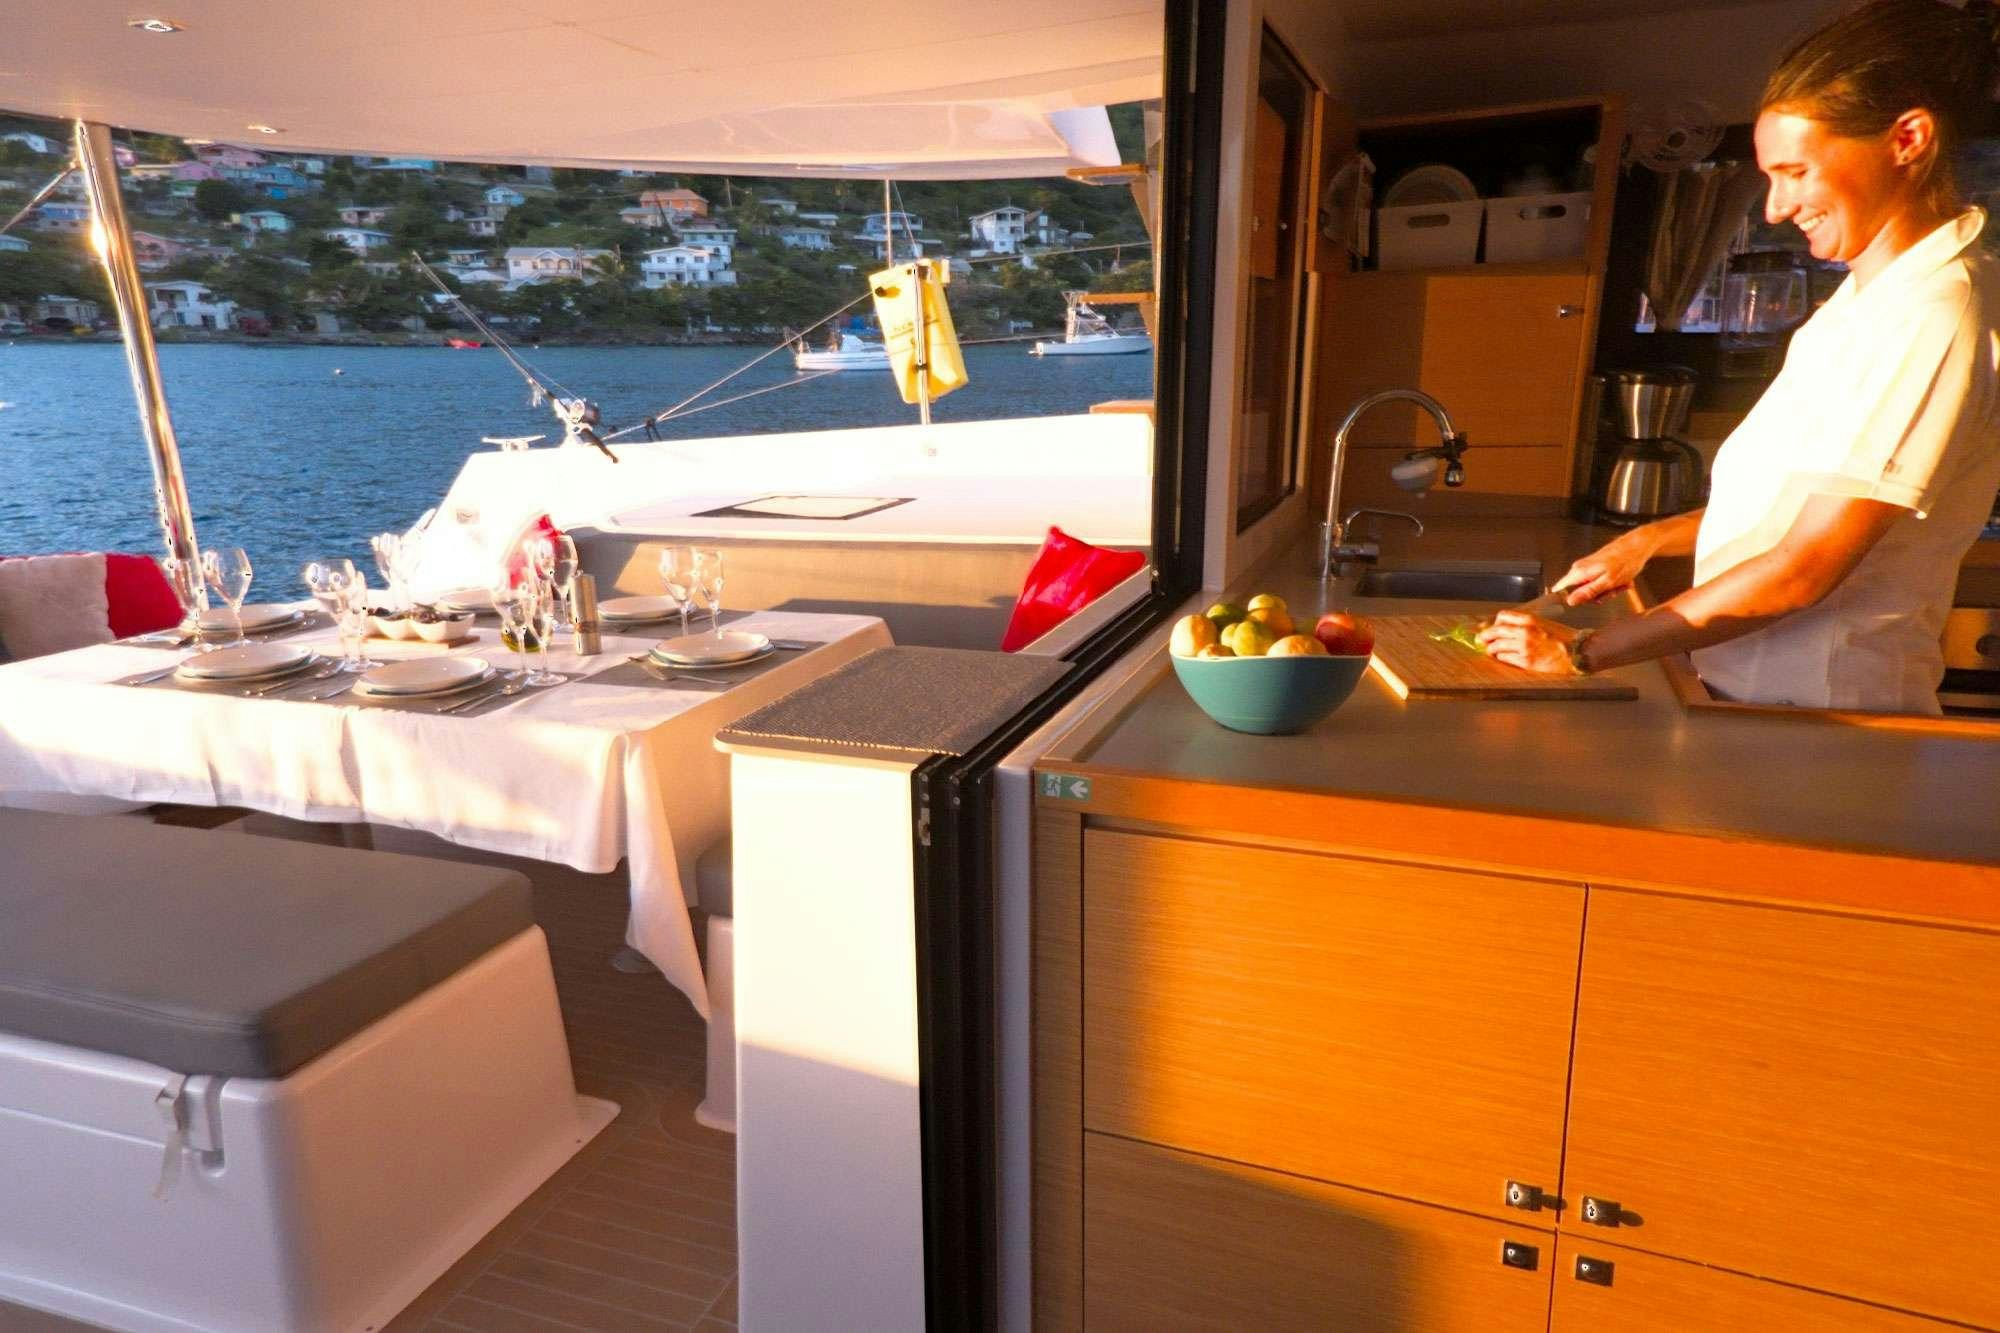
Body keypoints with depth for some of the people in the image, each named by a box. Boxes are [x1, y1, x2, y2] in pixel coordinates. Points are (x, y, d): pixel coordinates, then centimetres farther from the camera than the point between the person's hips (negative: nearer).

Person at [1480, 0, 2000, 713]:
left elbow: (1801, 571, -21)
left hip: (1823, 711, -8)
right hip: (1752, 692, 8)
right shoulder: (1869, 295, 12)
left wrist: (1584, 650, -18)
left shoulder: (1937, 314, -18)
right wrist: (1651, 540, 7)